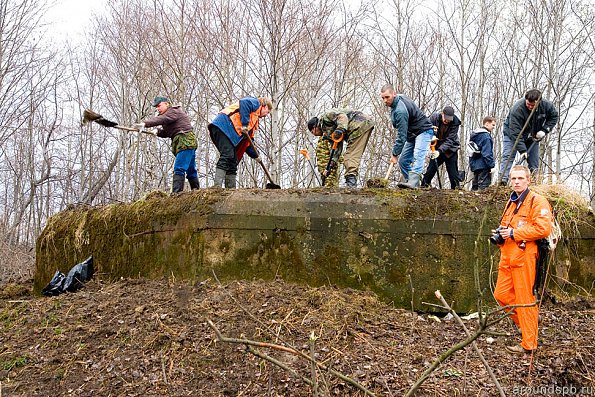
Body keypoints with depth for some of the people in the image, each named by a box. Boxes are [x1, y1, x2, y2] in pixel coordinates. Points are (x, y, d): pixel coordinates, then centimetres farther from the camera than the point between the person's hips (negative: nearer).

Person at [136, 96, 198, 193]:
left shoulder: (174, 111, -5)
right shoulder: (168, 114, 26)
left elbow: (161, 119, -24)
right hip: (188, 143, 10)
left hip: (185, 142, -10)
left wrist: (145, 123, -34)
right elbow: (166, 132, 18)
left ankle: (176, 193, -24)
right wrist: (158, 132, -3)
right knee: (191, 170, 13)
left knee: (179, 169, -17)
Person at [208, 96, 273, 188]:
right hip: (223, 126, -10)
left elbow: (247, 142, 29)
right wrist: (245, 125, -18)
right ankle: (217, 185, -30)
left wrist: (255, 155, 19)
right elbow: (244, 103, -15)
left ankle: (231, 188, 3)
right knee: (227, 156, -21)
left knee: (232, 161, 6)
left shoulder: (254, 119, 35)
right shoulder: (255, 103, 11)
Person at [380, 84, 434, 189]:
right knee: (403, 161, 4)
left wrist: (395, 154, -27)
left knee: (418, 157, -29)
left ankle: (413, 182, -44)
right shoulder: (399, 97, 2)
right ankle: (411, 183, 7)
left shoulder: (400, 110, -30)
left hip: (423, 131, -11)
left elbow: (401, 135, -30)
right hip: (412, 134, 11)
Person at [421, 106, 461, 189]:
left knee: (453, 172, -2)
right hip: (437, 148, 2)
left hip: (450, 151, -2)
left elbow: (449, 140, -24)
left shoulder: (455, 123, -19)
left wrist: (440, 151, -36)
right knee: (431, 169, -4)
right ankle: (423, 187, 4)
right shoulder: (434, 117, -13)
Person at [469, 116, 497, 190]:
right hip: (483, 166, -9)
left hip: (475, 165, 10)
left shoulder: (475, 134, 15)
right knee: (483, 186, -8)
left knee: (475, 186, 15)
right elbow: (487, 153, -20)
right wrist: (492, 165, -18)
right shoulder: (486, 136, -15)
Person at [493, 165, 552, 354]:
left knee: (525, 299, -3)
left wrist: (514, 233, -16)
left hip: (524, 256, -8)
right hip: (507, 256, 8)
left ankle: (528, 344, 6)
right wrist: (500, 234, 10)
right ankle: (522, 323, 28)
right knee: (501, 294, 9)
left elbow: (543, 228, -19)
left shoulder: (537, 201, -7)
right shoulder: (511, 202, 20)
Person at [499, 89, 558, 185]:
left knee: (534, 162, 2)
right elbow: (515, 133, -34)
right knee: (508, 157, -19)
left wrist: (544, 130, -14)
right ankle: (503, 180, -26)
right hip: (512, 135, -4)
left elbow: (554, 116, 3)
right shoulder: (517, 109, -34)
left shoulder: (546, 105, -19)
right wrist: (522, 150, -37)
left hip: (533, 137, 4)